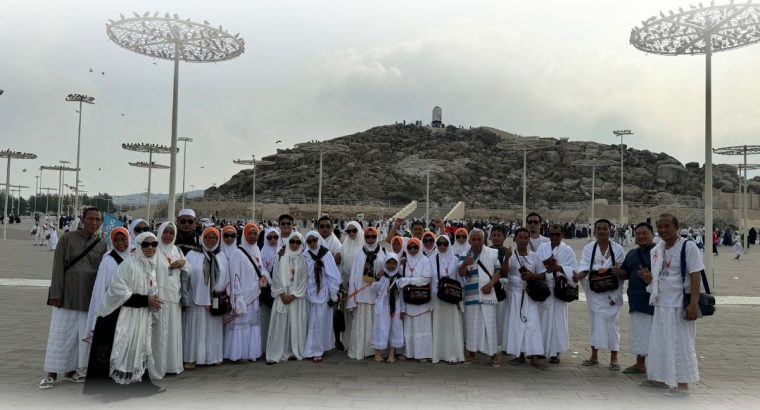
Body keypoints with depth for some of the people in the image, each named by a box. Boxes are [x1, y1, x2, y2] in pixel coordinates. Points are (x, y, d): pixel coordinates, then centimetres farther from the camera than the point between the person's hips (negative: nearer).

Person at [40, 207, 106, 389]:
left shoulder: (101, 245, 5)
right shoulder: (68, 239, -3)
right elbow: (58, 267, -5)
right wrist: (56, 294, -10)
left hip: (88, 298, 3)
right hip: (67, 295, -3)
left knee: (81, 334, 7)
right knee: (60, 334, 1)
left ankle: (70, 369, 21)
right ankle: (52, 373, 11)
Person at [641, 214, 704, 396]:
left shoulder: (688, 247, -11)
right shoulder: (655, 250, 9)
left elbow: (695, 276, -15)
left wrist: (693, 303, -22)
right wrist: (649, 278, -3)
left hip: (679, 305, -7)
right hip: (660, 304, 7)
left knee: (680, 344, -1)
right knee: (660, 342, 15)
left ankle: (683, 384, 9)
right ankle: (661, 378, 28)